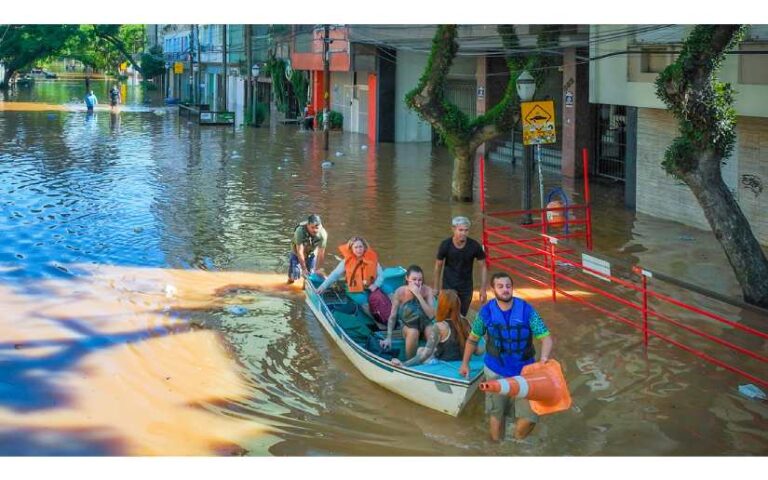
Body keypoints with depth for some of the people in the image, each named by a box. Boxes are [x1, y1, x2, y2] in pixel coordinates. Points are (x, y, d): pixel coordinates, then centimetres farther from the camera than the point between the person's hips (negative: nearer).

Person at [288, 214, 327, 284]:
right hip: (297, 253, -2)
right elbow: (300, 252, -35)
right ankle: (290, 278, 29)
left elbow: (321, 254, -25)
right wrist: (304, 269, -33)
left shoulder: (323, 234, -32)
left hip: (312, 253, 2)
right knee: (295, 274, -6)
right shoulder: (300, 231, -39)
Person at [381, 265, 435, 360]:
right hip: (408, 325, -1)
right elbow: (392, 317, -10)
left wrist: (419, 295, -33)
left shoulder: (427, 291, -18)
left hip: (425, 324, 1)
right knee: (413, 332, -34)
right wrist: (389, 338, -13)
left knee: (431, 330, -32)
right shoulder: (400, 292, -19)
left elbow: (431, 315, -28)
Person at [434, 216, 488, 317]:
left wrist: (483, 289, -7)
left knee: (462, 316, 9)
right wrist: (436, 288, 3)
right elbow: (438, 266, -1)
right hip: (448, 286, -1)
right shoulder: (445, 245, -15)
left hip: (466, 287, 1)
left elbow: (483, 267, -4)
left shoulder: (474, 246, -14)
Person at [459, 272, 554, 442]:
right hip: (496, 372, 1)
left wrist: (544, 359, -32)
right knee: (496, 413, 13)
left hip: (524, 371, 0)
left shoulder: (526, 310, -14)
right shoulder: (486, 311, -10)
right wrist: (465, 363, 13)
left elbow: (546, 338, -14)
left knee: (529, 417, -6)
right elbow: (473, 338, 7)